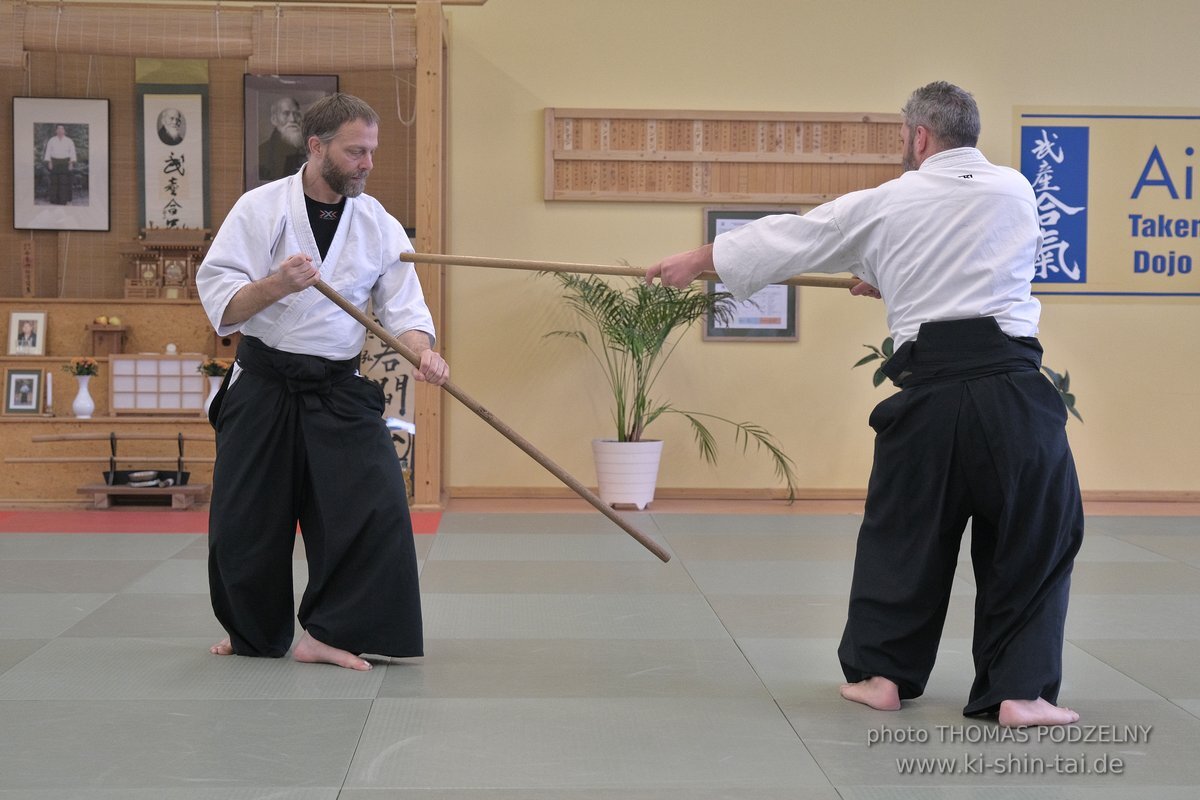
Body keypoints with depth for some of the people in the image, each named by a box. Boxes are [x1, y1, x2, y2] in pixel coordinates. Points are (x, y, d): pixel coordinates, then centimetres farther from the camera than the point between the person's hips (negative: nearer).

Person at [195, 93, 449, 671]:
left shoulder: (380, 225, 2)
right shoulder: (260, 208, -7)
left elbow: (402, 307, 0)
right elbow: (219, 302, -11)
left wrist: (423, 352, -21)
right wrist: (277, 284, -28)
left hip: (338, 391, 2)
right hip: (263, 385, -2)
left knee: (375, 507, -12)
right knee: (244, 524, 4)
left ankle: (328, 633, 3)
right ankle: (252, 635, 30)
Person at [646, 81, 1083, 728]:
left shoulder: (885, 204, 6)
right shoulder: (1016, 192, 8)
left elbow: (786, 238, 16)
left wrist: (696, 260, 28)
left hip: (929, 384, 1)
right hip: (1008, 378, 0)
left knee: (900, 529, 16)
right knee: (1033, 536, 9)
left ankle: (880, 672, 24)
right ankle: (1019, 689, 6)